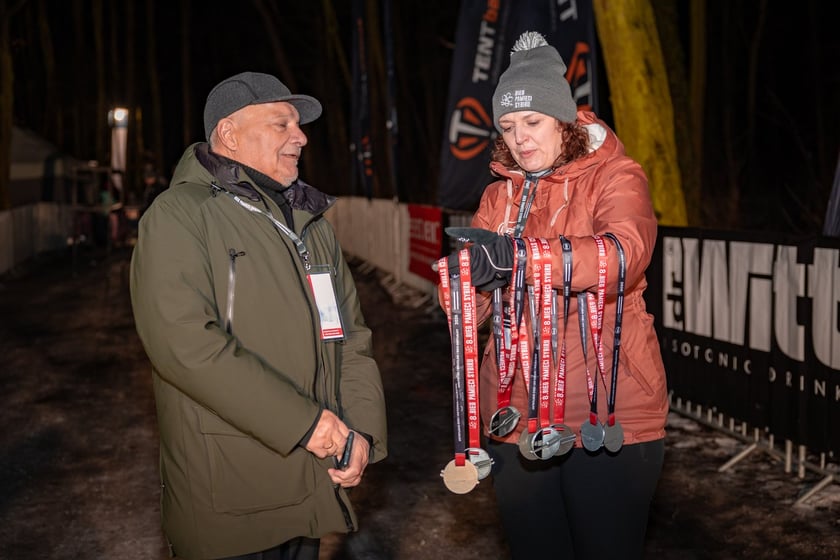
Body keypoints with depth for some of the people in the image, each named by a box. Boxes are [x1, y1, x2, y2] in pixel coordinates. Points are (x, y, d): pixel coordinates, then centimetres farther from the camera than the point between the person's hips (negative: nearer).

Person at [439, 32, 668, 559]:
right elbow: (473, 307, 3)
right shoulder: (499, 196, 10)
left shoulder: (614, 176, -3)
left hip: (610, 415, -4)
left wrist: (520, 255, -38)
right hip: (518, 416, 4)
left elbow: (624, 253, -25)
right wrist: (467, 278, -22)